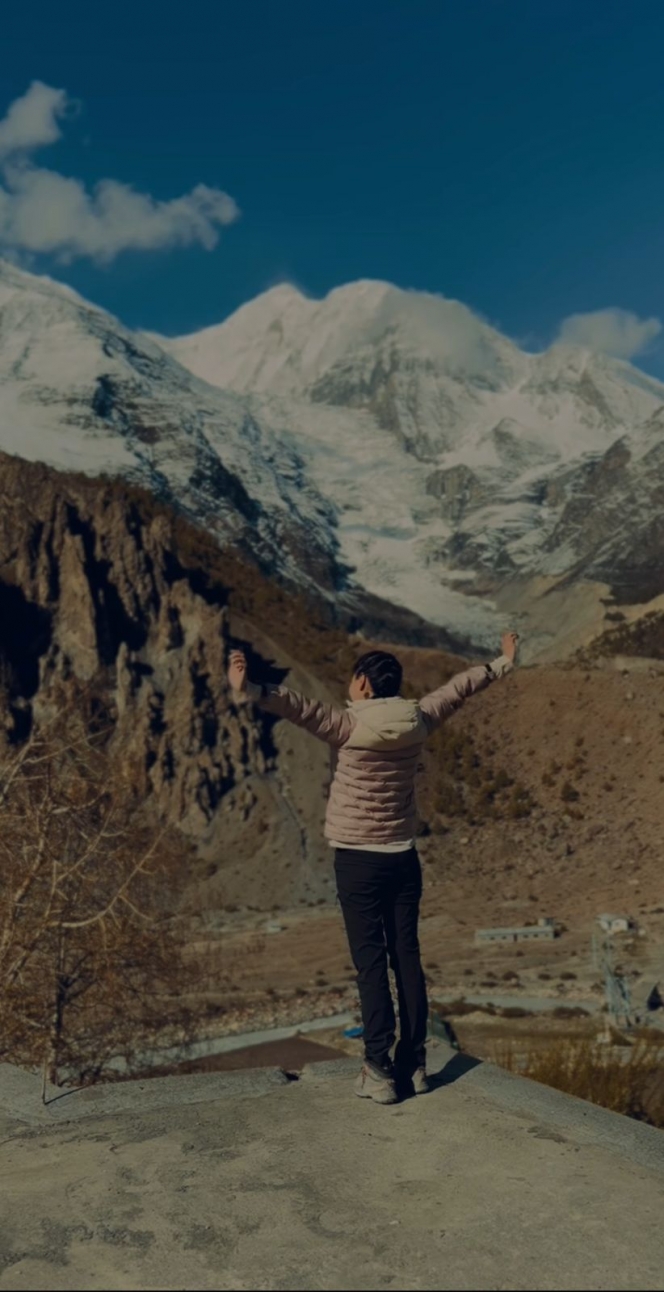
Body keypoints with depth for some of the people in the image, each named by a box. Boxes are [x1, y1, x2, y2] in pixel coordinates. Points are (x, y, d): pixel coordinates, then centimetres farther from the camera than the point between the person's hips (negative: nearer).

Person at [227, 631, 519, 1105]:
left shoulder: (348, 725, -13)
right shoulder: (417, 721, 1)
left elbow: (302, 707, -29)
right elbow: (459, 687, 15)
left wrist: (251, 691, -39)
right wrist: (503, 663, 28)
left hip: (357, 860, -4)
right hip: (403, 858, 5)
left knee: (371, 963, -1)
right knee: (407, 958, 9)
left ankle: (380, 1072, 2)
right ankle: (413, 1064, 17)